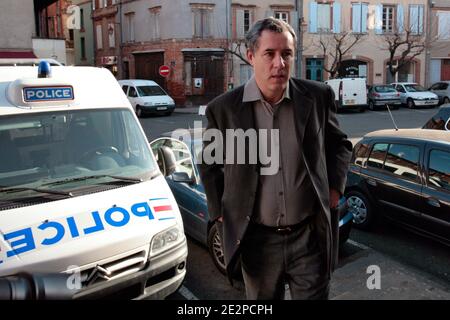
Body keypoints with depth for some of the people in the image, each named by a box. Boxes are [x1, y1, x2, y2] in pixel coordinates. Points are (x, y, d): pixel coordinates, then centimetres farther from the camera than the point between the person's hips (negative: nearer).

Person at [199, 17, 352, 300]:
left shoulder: (318, 97, -4)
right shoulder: (223, 108, -8)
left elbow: (340, 145, 12)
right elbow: (210, 163, 6)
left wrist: (335, 187, 0)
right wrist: (220, 212, 3)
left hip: (311, 236, 0)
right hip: (256, 240, 0)